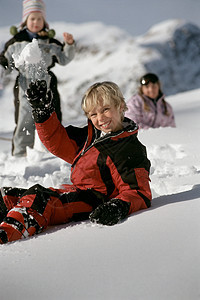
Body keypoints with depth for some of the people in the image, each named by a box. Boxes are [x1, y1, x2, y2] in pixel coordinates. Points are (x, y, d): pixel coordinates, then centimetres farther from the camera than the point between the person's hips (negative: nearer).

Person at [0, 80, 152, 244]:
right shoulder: (91, 135, 14)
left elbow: (139, 194, -15)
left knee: (37, 199, -35)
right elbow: (59, 142, 22)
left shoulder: (131, 151, -12)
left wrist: (121, 207, -37)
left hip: (92, 203, -10)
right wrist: (43, 112, 9)